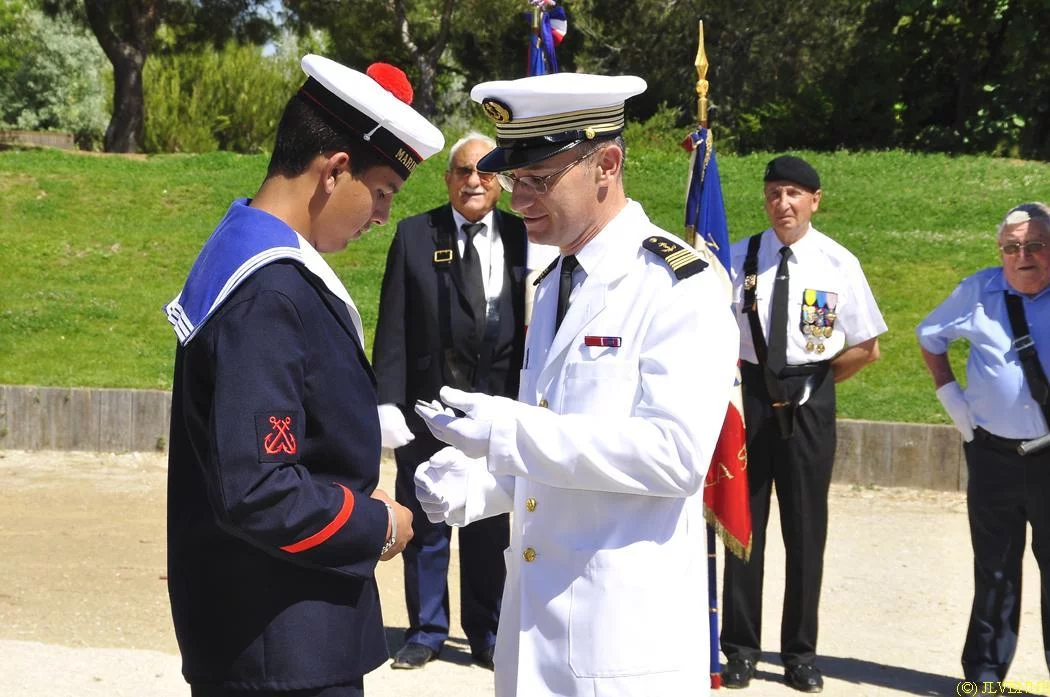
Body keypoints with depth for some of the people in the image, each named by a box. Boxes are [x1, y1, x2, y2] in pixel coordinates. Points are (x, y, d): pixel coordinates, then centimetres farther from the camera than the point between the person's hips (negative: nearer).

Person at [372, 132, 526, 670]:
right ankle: (426, 630, 24)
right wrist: (388, 401, -9)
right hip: (427, 402, -1)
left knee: (490, 526, 10)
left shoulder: (520, 236, 3)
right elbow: (392, 328, -2)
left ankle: (485, 633, 24)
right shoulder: (415, 235, 0)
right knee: (425, 526, 9)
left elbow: (534, 321, 3)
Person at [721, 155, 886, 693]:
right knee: (743, 522, 6)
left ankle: (801, 653, 19)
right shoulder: (738, 258, -1)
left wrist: (816, 382, 1)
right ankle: (740, 648, 17)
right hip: (750, 396, 1)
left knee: (806, 527, 7)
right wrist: (735, 381, -2)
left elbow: (866, 346, 3)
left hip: (808, 404, 0)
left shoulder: (838, 263, -3)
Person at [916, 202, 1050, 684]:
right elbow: (929, 336, 16)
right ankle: (984, 673, 21)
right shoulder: (979, 292, 0)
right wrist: (949, 394, 7)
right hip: (992, 451, 2)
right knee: (994, 568, 11)